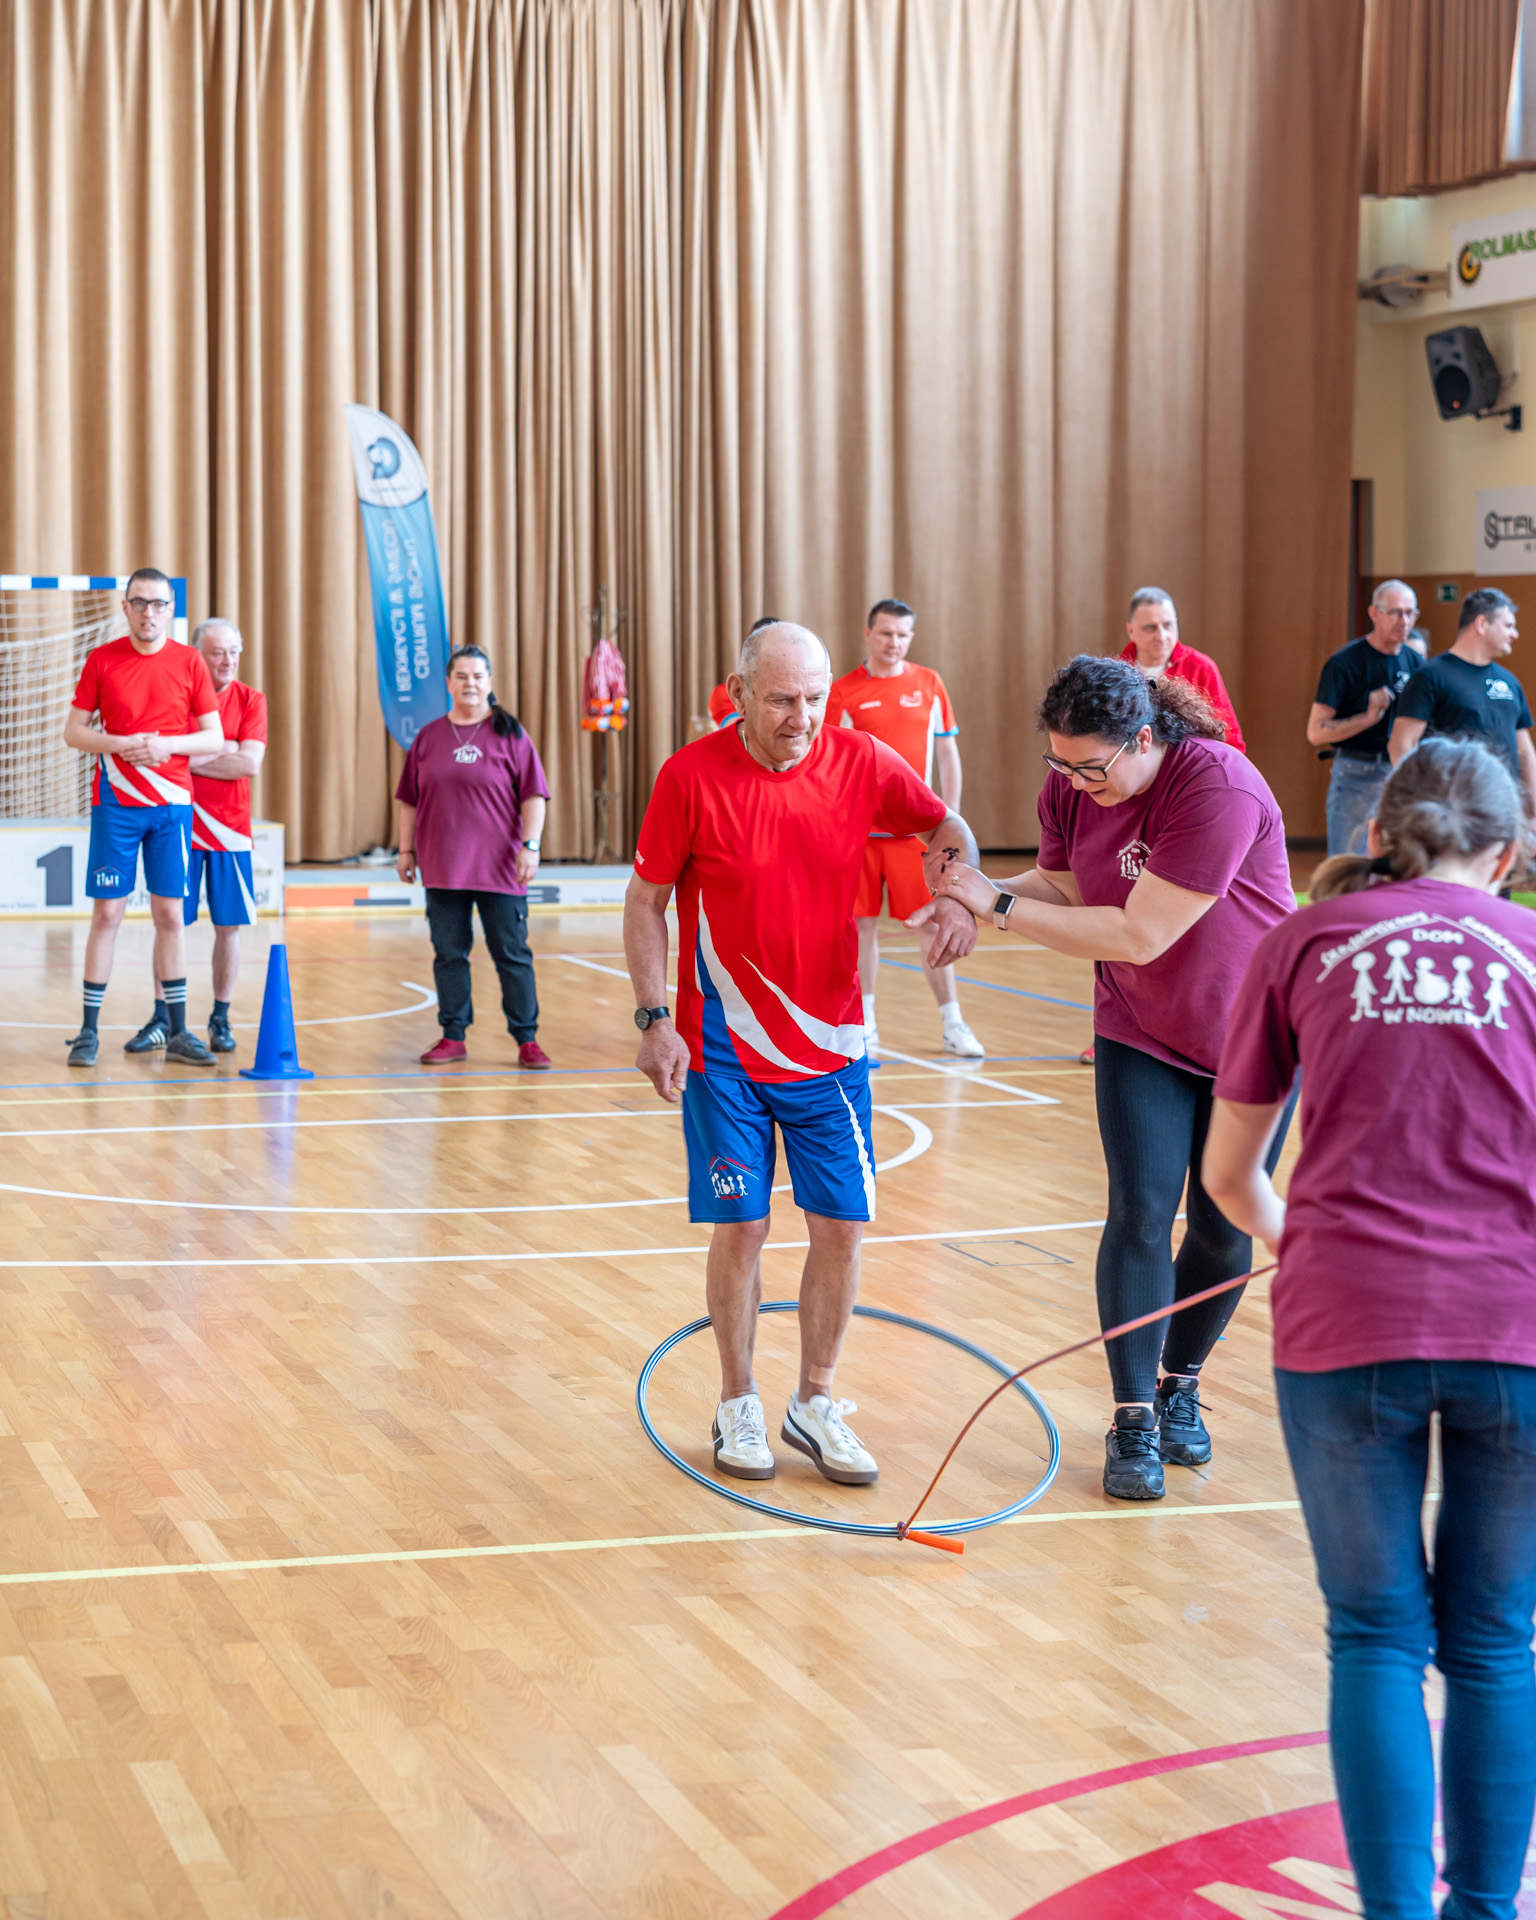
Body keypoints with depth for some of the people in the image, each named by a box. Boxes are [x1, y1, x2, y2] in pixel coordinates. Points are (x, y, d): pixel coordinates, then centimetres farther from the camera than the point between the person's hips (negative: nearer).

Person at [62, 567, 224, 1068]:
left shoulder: (190, 662, 4)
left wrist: (168, 744, -13)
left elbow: (215, 739, 4)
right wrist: (118, 744, -14)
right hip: (113, 803, -1)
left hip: (172, 804, 1)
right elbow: (73, 731, 3)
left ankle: (178, 1033, 9)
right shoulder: (101, 660, 2)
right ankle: (88, 1031, 5)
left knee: (170, 914, 2)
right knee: (107, 913, -1)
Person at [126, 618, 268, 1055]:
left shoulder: (250, 700, 2)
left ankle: (220, 1019, 13)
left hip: (229, 829, 1)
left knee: (228, 925, 3)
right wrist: (223, 750, -11)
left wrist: (192, 759, -9)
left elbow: (250, 764, -10)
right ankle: (161, 1019, 9)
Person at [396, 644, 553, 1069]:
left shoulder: (510, 735, 1)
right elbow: (409, 799, 13)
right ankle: (453, 1037, 16)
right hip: (442, 869, 3)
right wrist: (406, 850, 10)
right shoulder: (428, 738, 8)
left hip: (500, 869, -3)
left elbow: (533, 795, -1)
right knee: (449, 954, 7)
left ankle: (527, 1040, 6)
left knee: (512, 955, 0)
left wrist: (530, 845, -10)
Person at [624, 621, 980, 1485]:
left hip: (831, 1043, 3)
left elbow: (946, 824, 9)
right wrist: (655, 1018, -11)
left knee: (843, 1226, 3)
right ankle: (740, 1407, 19)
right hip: (725, 1047, -3)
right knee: (741, 1227, 1)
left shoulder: (860, 761, -5)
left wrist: (959, 895, -12)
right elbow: (647, 900, -4)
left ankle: (815, 1405, 20)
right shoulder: (691, 776, -12)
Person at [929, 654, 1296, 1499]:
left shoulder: (1219, 788, -31)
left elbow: (1140, 933, -32)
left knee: (1222, 1227, 5)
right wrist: (978, 892, -21)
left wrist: (1001, 907, -29)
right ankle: (1134, 1422, -2)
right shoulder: (1071, 787, -10)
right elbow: (1062, 887, 0)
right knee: (1140, 1213, -9)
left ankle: (1178, 1387, 28)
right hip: (1140, 1036, 4)